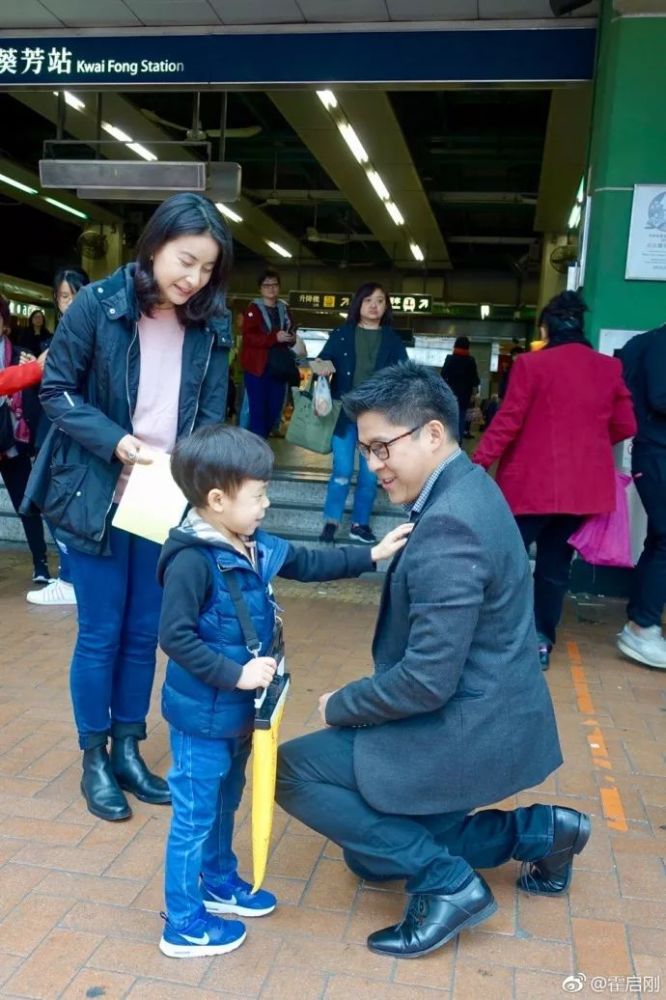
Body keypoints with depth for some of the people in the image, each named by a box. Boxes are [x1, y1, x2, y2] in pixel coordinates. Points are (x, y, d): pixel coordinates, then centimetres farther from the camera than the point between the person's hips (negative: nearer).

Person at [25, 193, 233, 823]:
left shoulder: (210, 325, 0)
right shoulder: (97, 304, -10)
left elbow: (211, 414, 3)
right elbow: (56, 390, -6)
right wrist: (115, 441, -20)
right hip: (97, 496, -3)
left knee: (145, 634, 12)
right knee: (101, 634, 6)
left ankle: (127, 751, 30)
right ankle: (94, 761, 24)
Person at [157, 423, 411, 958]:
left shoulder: (256, 547, 0)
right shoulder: (192, 559, -26)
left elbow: (310, 564, 12)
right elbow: (175, 637, -26)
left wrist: (373, 555, 8)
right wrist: (236, 674, -26)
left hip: (238, 711, 9)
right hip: (203, 715, -8)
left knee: (225, 801, 26)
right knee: (195, 815, 7)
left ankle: (219, 882, 47)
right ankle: (183, 924, 24)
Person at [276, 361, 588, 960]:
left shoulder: (447, 527, -28)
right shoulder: (467, 486, 4)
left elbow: (428, 680, -27)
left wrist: (340, 707, -12)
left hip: (468, 729, -10)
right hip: (485, 714, 10)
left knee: (293, 770, -6)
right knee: (371, 856, 19)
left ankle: (446, 881, -1)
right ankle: (537, 831, 20)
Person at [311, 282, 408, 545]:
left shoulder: (392, 340, 6)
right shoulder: (342, 334, 5)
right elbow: (321, 360, 7)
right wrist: (321, 366, -17)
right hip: (345, 412, -1)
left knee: (370, 473, 5)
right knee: (342, 470, -4)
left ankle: (360, 523, 18)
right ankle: (331, 521, 10)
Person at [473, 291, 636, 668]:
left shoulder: (532, 364, -9)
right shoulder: (609, 368, 4)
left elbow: (507, 422, -11)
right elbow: (626, 426, 9)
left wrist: (478, 464, -4)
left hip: (534, 483, -4)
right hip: (583, 485, 4)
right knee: (556, 565, 12)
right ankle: (542, 641, 16)